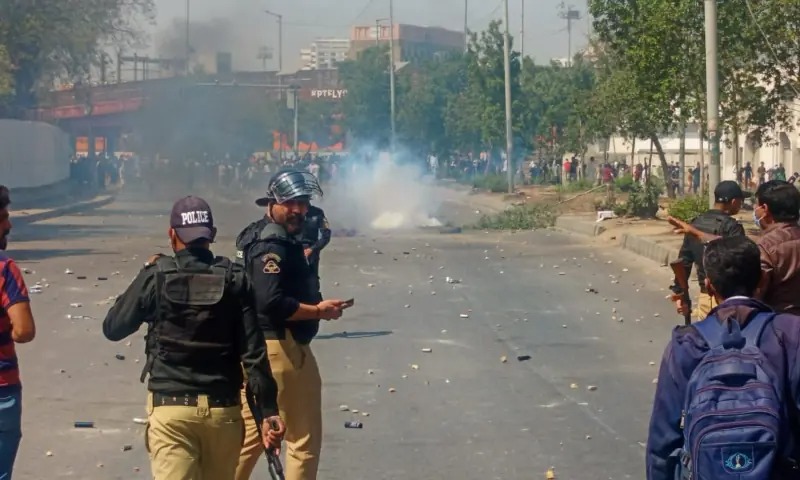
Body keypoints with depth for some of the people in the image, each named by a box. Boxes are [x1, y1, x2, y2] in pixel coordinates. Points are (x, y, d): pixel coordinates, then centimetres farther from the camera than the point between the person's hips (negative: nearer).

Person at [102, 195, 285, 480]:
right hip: (223, 409, 2)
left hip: (171, 407, -2)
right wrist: (268, 412, -2)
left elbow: (112, 328, 9)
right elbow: (254, 352, -4)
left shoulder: (155, 278, -4)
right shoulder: (235, 280, -1)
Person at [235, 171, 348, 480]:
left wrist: (314, 307, 8)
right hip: (282, 347, -10)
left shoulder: (270, 239, 15)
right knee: (304, 438, 1)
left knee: (251, 433, 18)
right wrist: (318, 311, -18)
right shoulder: (272, 246, -18)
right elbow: (272, 304, -27)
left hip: (258, 346, 10)